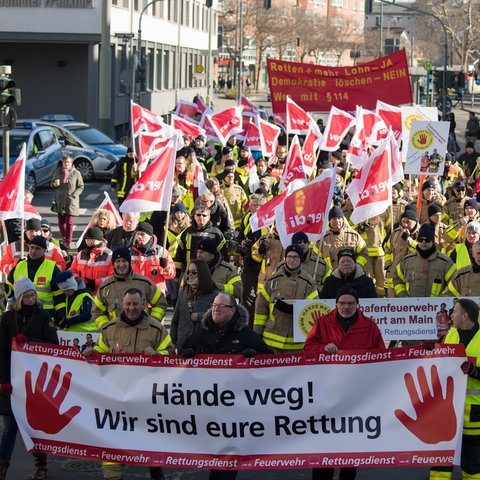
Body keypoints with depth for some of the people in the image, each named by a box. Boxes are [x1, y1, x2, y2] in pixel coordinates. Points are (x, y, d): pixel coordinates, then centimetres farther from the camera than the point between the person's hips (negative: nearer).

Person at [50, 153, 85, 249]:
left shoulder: (76, 173, -1)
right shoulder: (58, 172, 7)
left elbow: (81, 187, 3)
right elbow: (51, 183, 17)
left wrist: (73, 195, -11)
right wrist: (54, 184, -7)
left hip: (71, 201, -3)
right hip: (60, 201, 3)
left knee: (69, 222, -7)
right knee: (61, 222, 7)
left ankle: (68, 242, -3)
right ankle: (64, 239, 25)